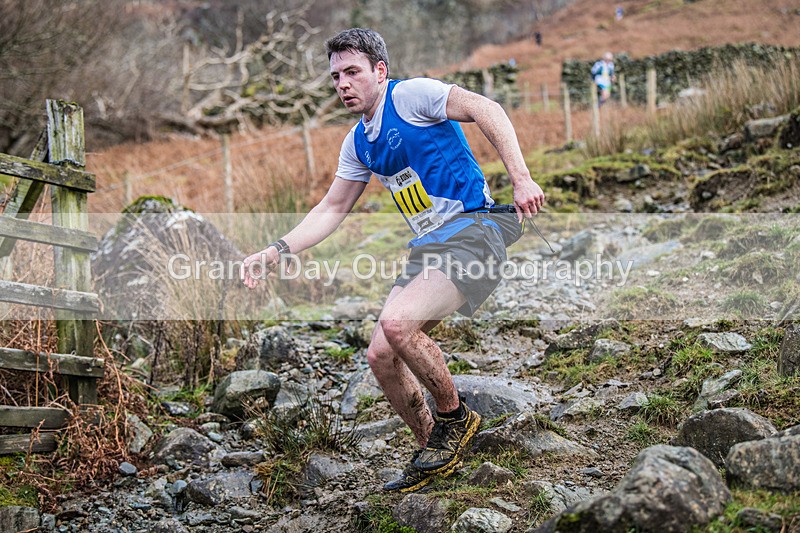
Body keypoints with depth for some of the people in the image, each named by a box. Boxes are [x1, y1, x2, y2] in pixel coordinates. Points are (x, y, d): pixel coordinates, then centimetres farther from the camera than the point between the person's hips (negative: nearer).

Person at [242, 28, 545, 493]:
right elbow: (331, 210, 21)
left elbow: (484, 109, -17)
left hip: (471, 232, -9)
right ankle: (435, 454, 19)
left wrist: (521, 177, -27)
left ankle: (455, 416, -3)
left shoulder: (409, 94, -7)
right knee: (381, 355, 1)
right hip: (427, 247, 9)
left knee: (397, 323, -28)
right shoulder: (358, 143, 17)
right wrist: (277, 251, 10)